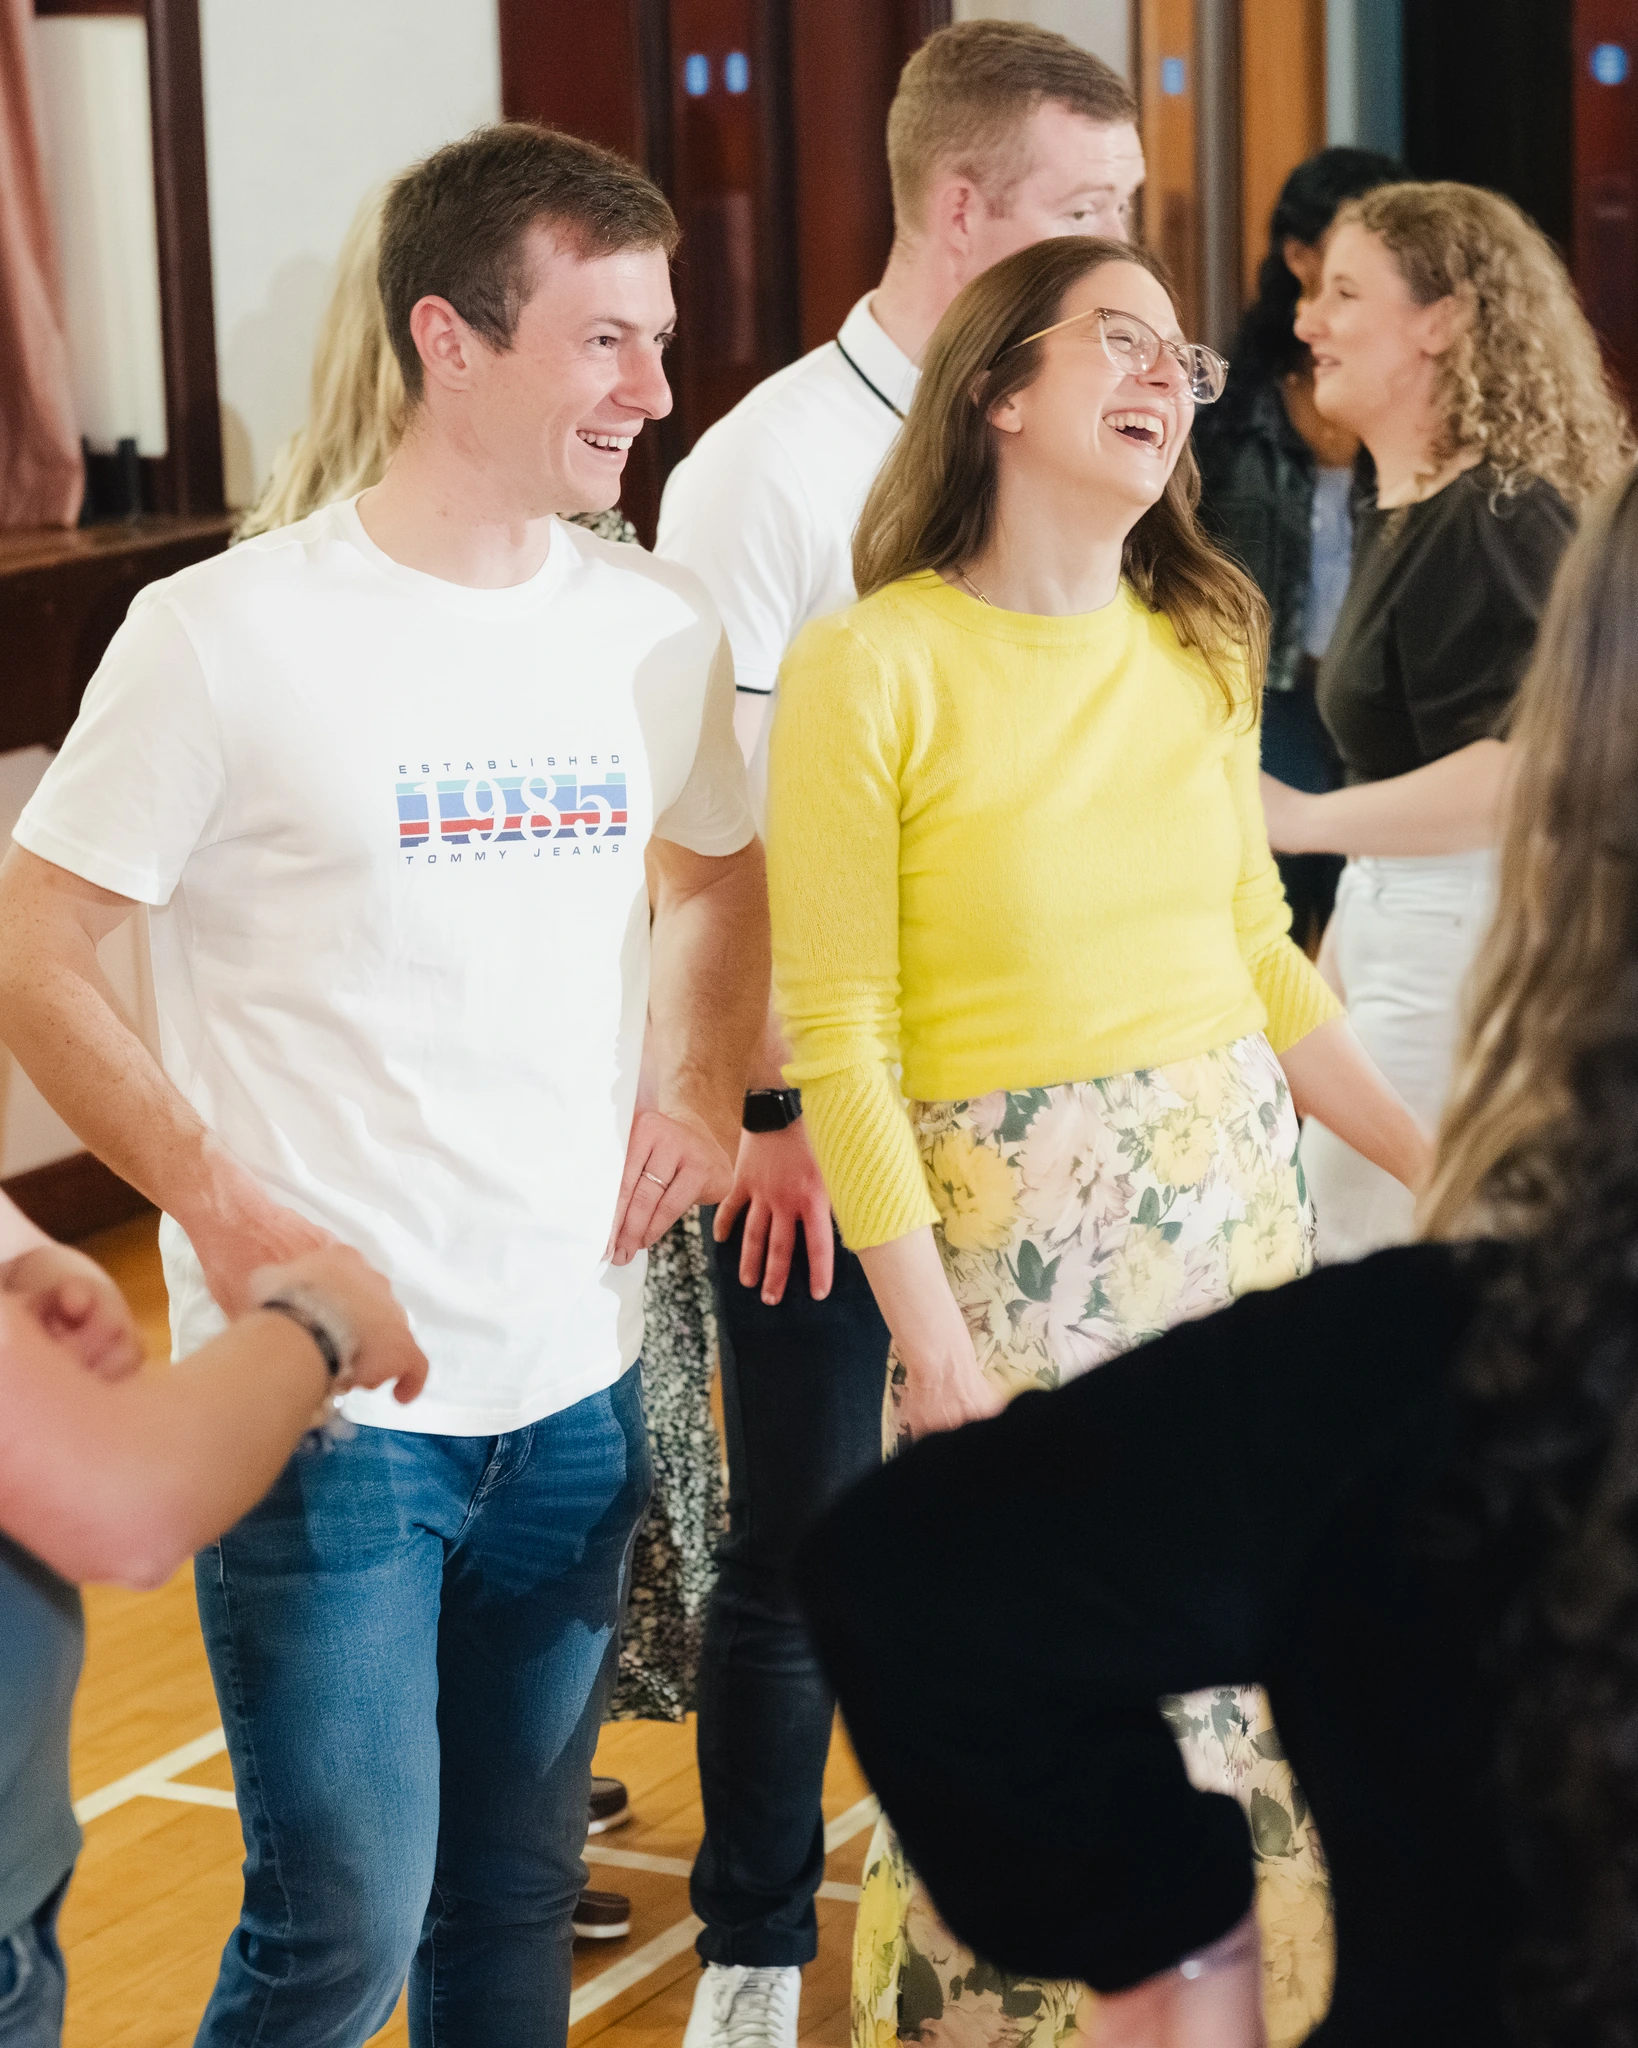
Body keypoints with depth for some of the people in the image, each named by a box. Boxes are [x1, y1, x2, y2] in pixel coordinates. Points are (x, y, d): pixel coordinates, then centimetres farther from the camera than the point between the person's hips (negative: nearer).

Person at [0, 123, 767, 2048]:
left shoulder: (658, 629, 5)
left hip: (578, 1385, 5)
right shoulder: (232, 632, -11)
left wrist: (702, 1095, 7)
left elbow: (718, 867, 23)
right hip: (325, 1396, -5)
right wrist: (224, 1208, -14)